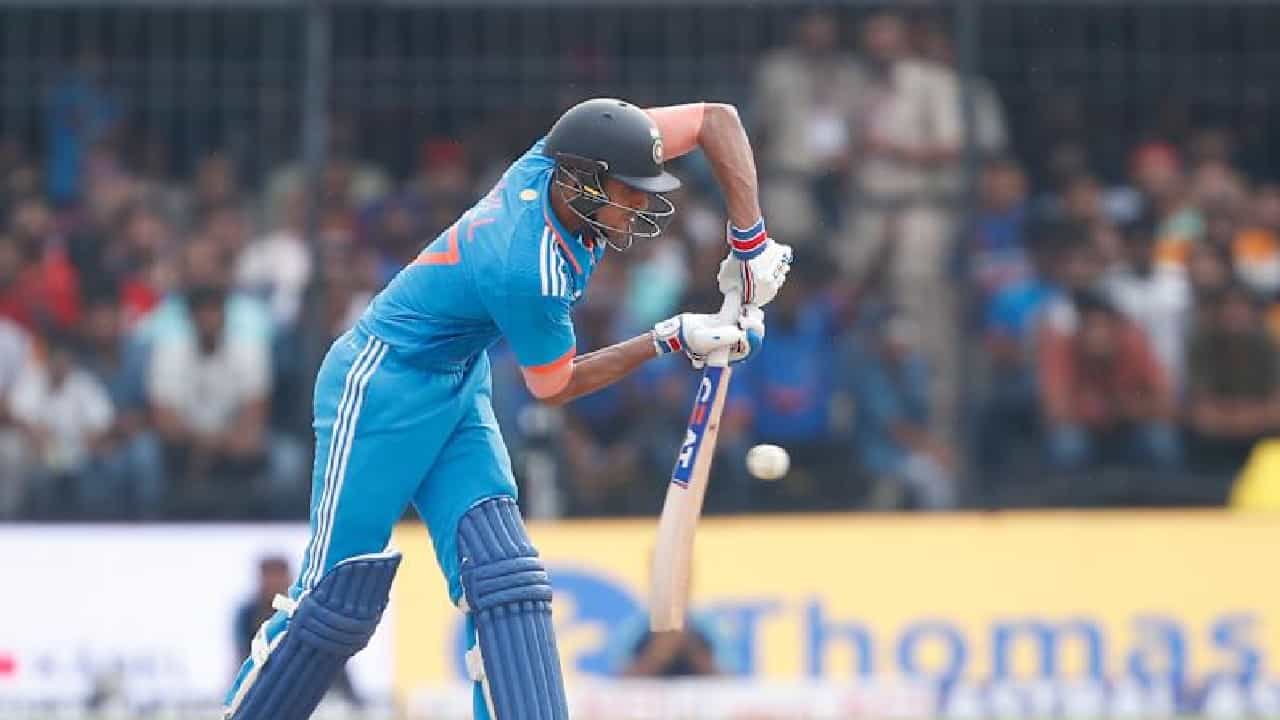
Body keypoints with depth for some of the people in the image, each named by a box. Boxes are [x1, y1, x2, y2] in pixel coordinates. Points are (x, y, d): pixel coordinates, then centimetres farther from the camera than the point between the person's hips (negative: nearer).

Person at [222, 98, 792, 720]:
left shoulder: (562, 158, -14)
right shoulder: (529, 272, -32)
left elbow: (717, 119, -6)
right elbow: (553, 386, -13)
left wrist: (749, 241, -9)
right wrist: (669, 341, -12)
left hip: (460, 390, 9)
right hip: (383, 385, -9)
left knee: (501, 575, -4)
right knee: (341, 593, -7)